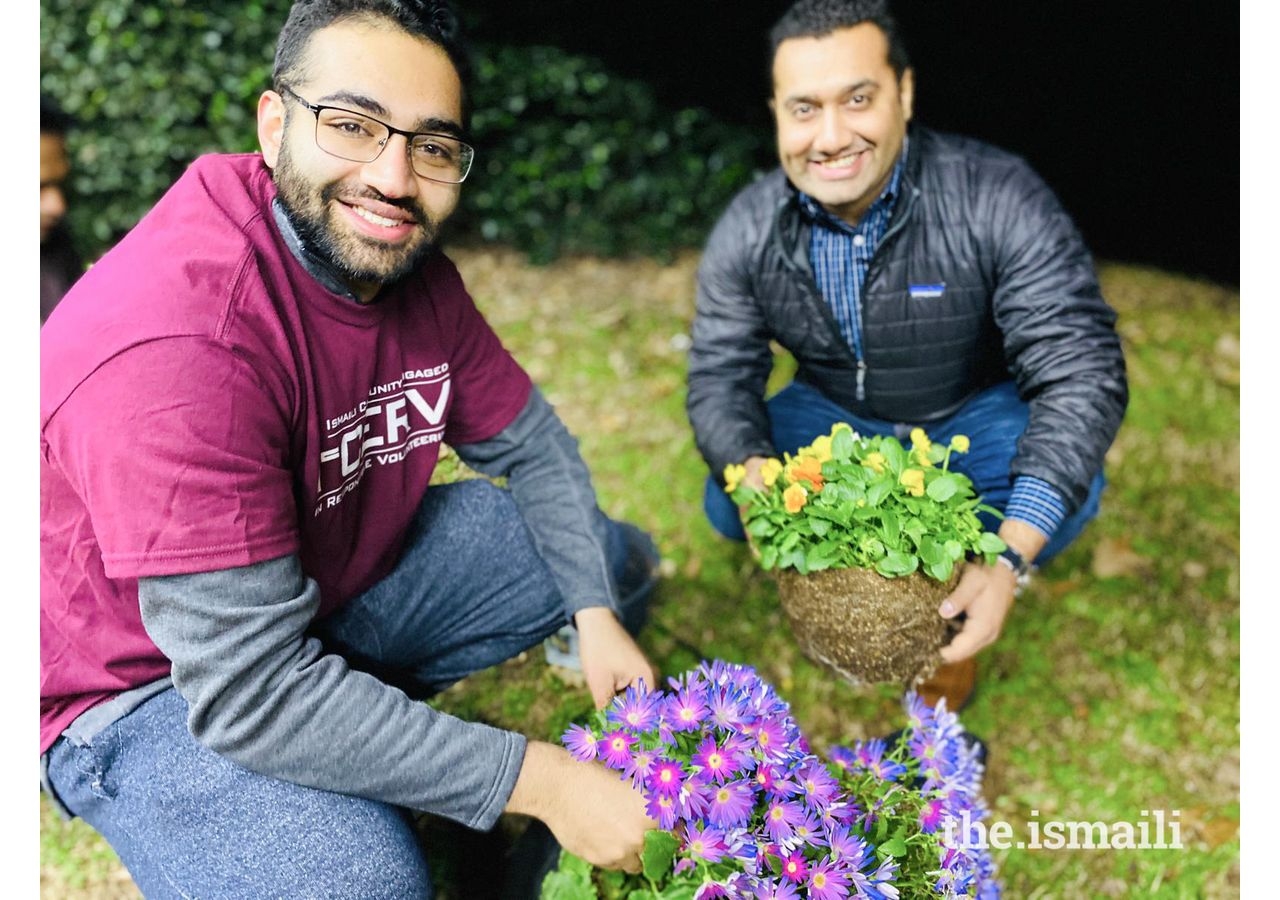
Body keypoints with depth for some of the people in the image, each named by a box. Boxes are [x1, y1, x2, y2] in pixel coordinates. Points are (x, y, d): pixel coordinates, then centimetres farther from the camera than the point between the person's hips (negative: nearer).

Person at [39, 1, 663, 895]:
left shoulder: (414, 271, -9)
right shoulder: (175, 346, -35)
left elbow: (529, 443, 4)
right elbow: (252, 689, -35)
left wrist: (596, 614, -11)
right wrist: (542, 782, -32)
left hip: (347, 574, 8)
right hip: (159, 683, -7)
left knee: (617, 558, 10)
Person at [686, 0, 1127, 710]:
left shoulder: (999, 201, -28)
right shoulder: (747, 232, -17)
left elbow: (1081, 372, -31)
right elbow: (720, 377, -13)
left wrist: (1010, 558, -43)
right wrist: (756, 476, -39)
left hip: (975, 414, -2)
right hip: (832, 414, 2)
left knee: (1069, 492, -30)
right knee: (727, 505, -21)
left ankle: (952, 619, 1)